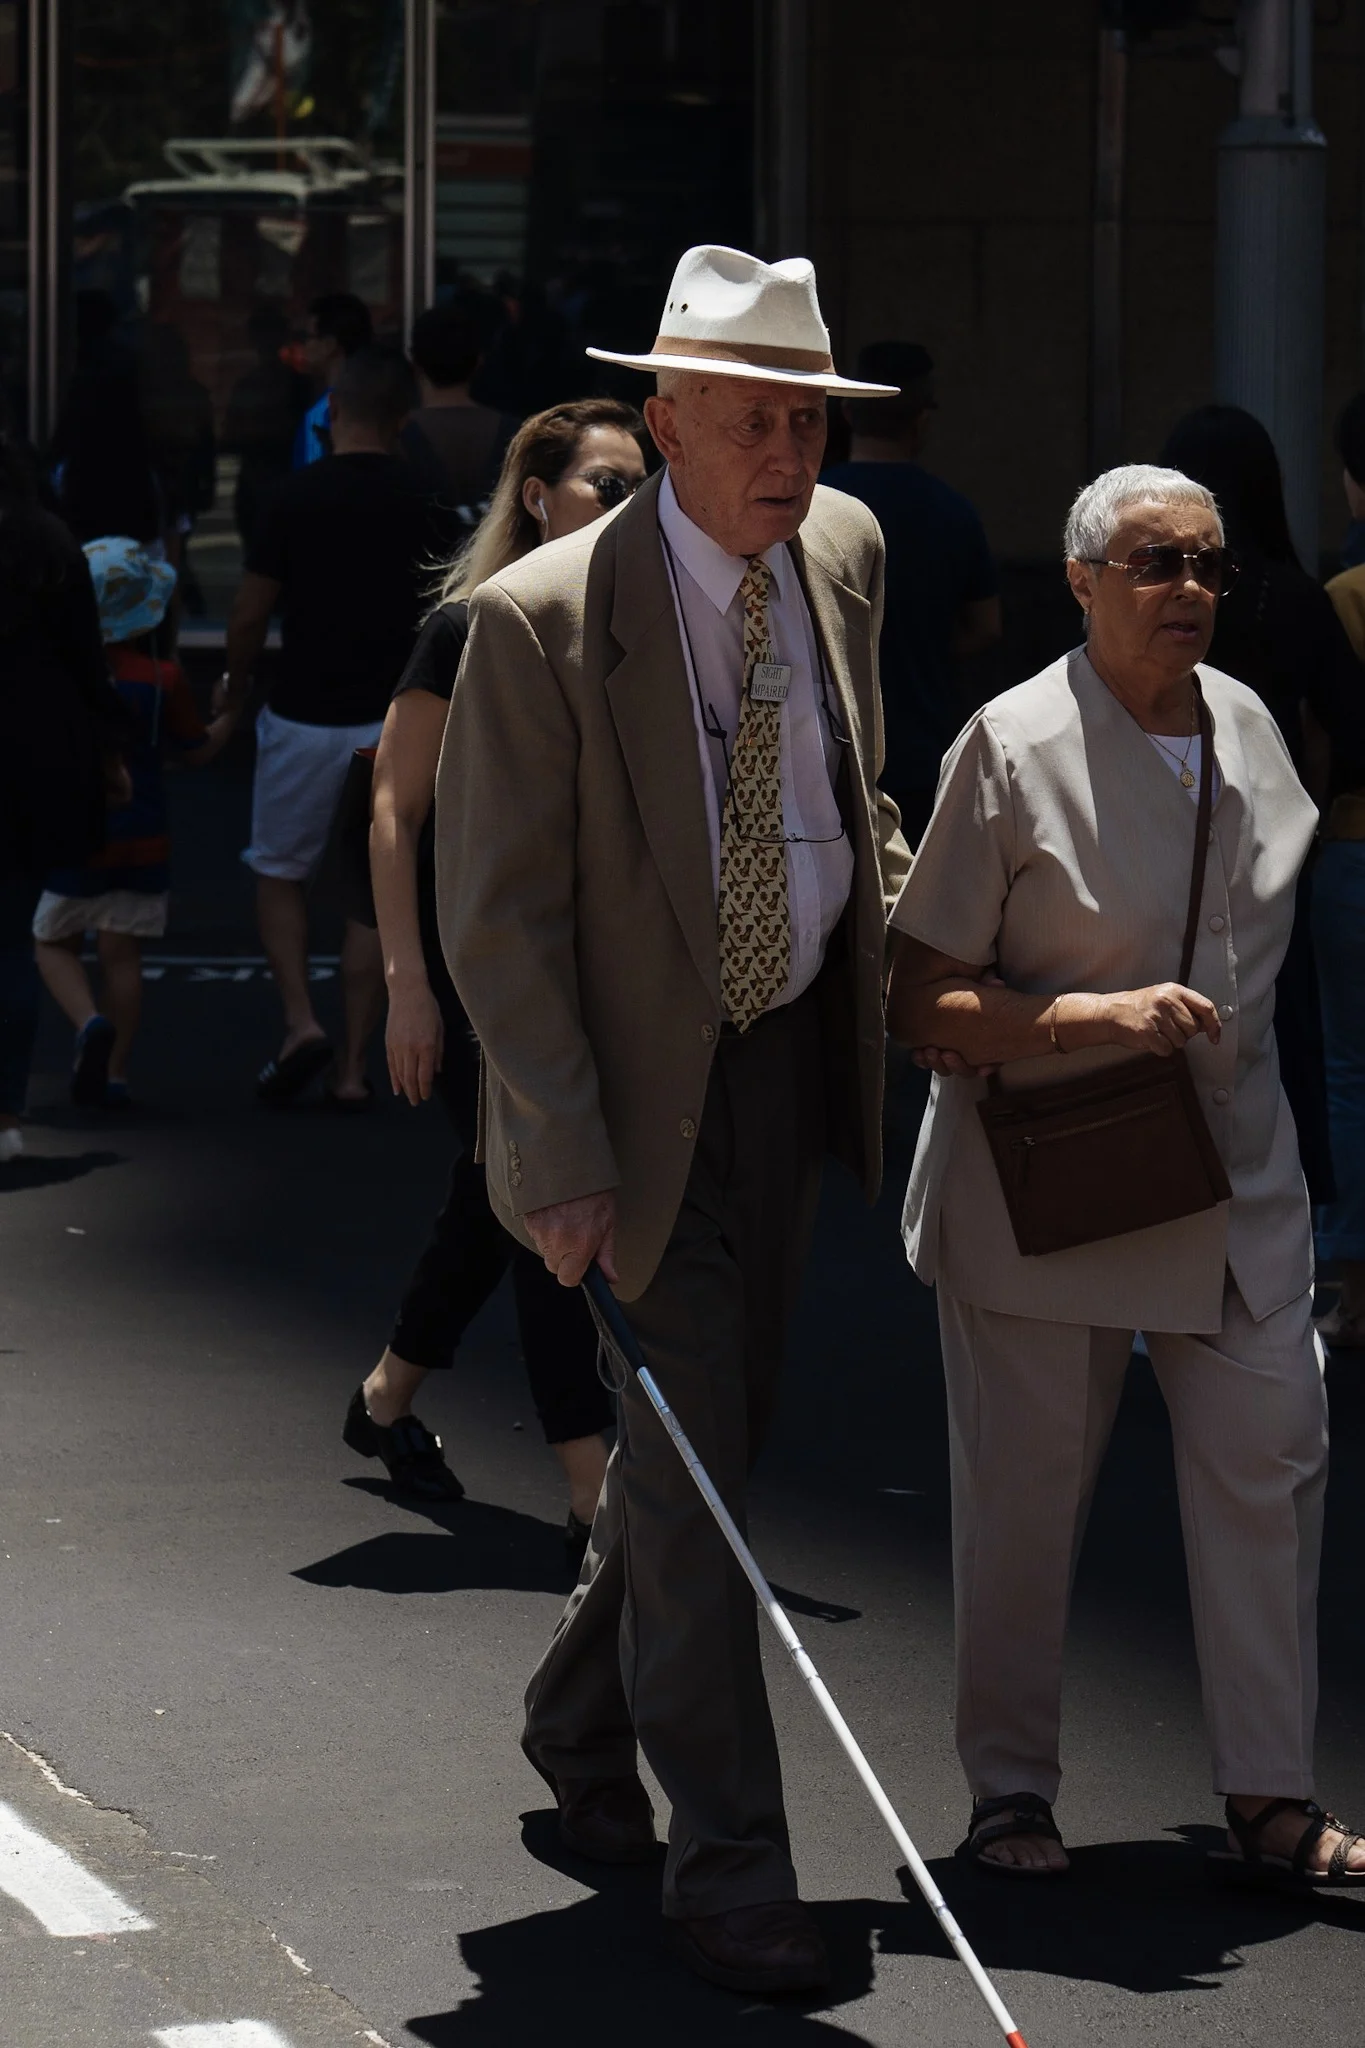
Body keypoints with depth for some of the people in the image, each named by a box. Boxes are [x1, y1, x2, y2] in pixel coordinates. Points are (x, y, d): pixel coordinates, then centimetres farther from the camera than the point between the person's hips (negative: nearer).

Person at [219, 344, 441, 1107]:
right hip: (398, 721, 2)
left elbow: (250, 616, -4)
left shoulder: (297, 496, -9)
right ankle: (354, 1067, 5)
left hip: (305, 718, -2)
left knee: (280, 873, 16)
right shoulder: (424, 499, -4)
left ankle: (301, 1023, -3)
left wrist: (234, 688, 15)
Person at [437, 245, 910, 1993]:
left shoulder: (844, 554, 1)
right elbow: (494, 916, -17)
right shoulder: (540, 621, -19)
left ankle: (579, 1718, 41)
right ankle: (726, 1867, -1)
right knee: (690, 1458, -7)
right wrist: (564, 1160, -22)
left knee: (707, 1430, 18)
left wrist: (895, 915, 13)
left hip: (791, 1059, 6)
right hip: (635, 1080, -6)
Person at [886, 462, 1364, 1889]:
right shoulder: (1015, 748, -12)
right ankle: (1008, 1785, 18)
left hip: (1230, 1173, 5)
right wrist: (1100, 1017, -24)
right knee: (1024, 1490, 3)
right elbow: (918, 1007, -14)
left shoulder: (1247, 726, 7)